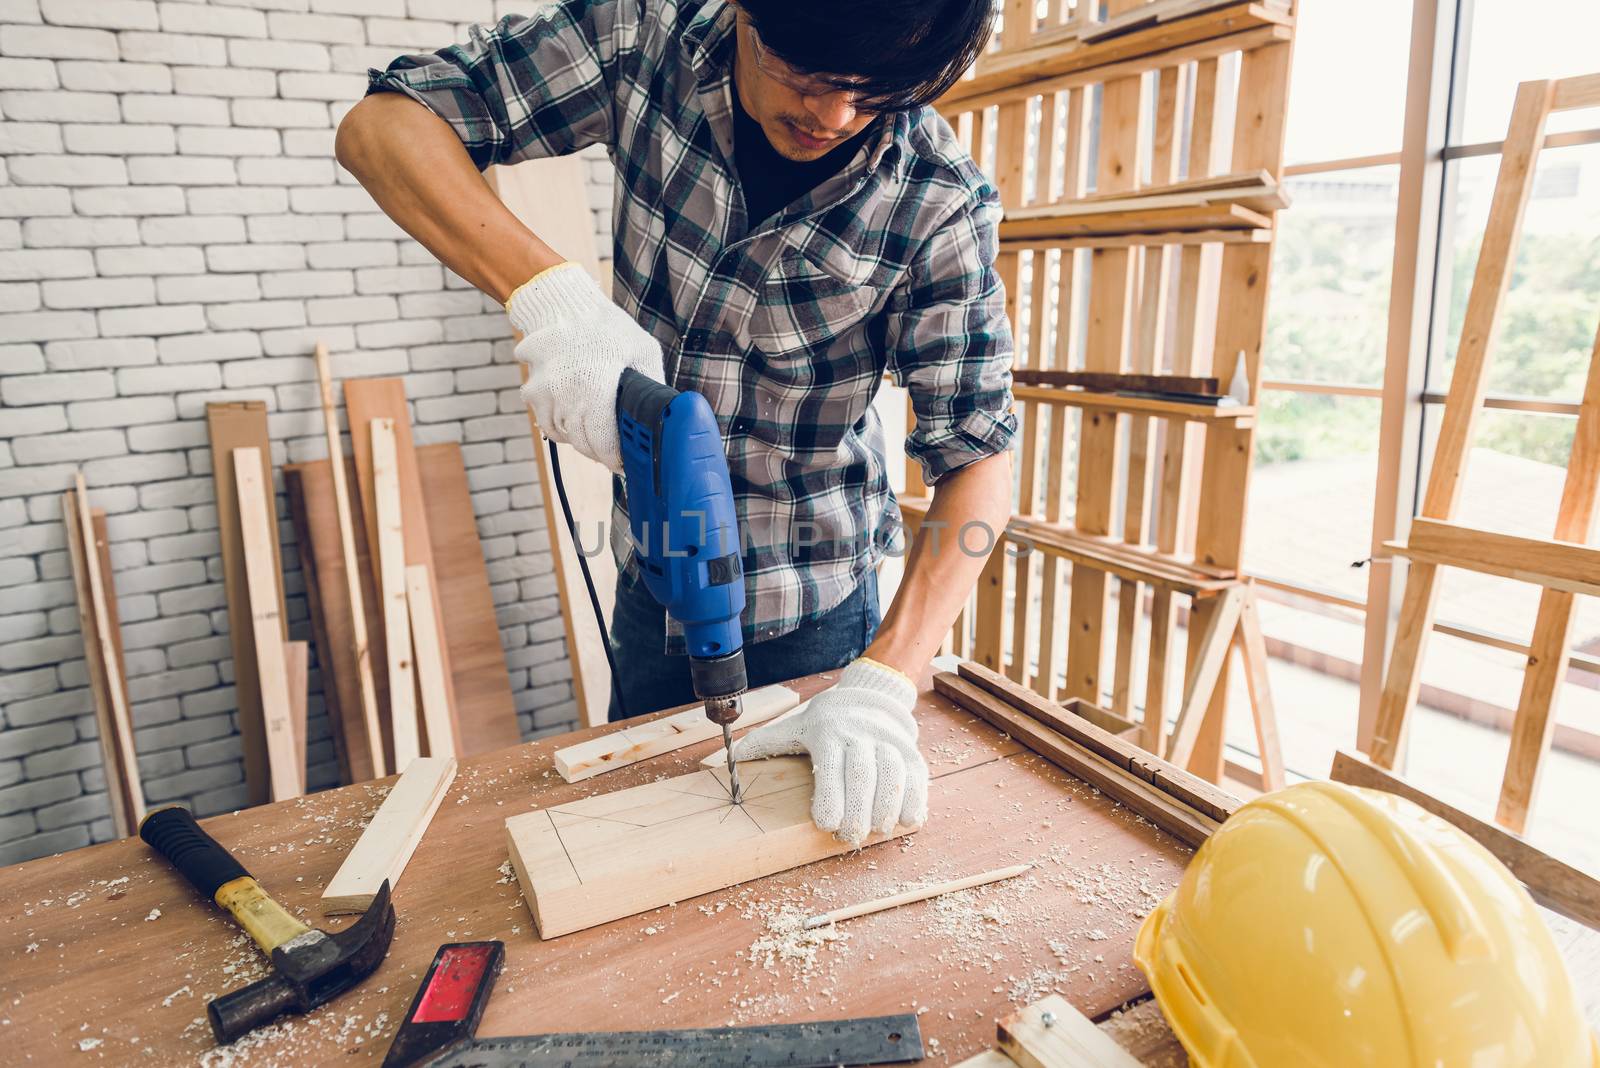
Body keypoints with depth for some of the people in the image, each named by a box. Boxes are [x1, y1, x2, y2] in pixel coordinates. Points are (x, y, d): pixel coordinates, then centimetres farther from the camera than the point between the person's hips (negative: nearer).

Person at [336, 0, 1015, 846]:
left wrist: (883, 684, -31)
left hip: (807, 612, -2)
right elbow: (380, 124, -16)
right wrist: (546, 292, -34)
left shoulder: (941, 205, -22)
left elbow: (976, 458, -21)